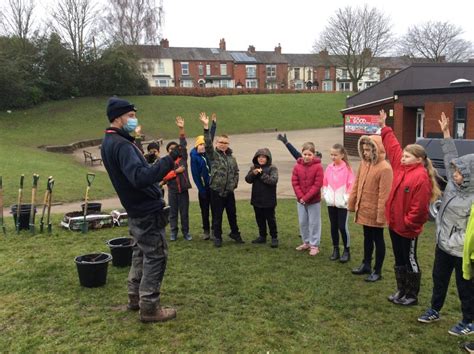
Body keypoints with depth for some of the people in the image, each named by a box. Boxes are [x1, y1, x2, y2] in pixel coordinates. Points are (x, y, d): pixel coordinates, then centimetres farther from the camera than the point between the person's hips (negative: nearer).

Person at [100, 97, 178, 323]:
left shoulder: (109, 143, 10)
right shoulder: (121, 145, -23)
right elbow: (140, 177, -37)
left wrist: (162, 172, 17)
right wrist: (168, 160, -36)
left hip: (136, 210, 10)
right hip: (148, 210, -10)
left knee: (141, 253, 20)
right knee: (156, 256, -1)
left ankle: (135, 298, 32)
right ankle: (149, 308, 7)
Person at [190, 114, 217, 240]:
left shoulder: (207, 153, 3)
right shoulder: (194, 157, -8)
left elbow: (211, 137, 11)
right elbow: (195, 175, -9)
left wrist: (214, 123, 13)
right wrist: (201, 189, -12)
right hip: (203, 188, -3)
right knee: (204, 211, 8)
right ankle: (206, 231, 21)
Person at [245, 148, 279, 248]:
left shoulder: (272, 168, -9)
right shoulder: (254, 168, 6)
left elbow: (273, 180, -21)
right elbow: (248, 179, -1)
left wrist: (262, 174, -25)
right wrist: (253, 173, -20)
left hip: (268, 200, -5)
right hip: (257, 199, 5)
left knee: (270, 219, 5)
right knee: (259, 219, 16)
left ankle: (274, 238, 16)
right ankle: (262, 236, 29)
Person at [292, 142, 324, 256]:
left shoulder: (318, 167, -12)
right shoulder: (297, 166, -2)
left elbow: (317, 185, -15)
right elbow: (294, 182, -2)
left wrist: (306, 197, -17)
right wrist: (300, 197, -12)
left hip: (314, 200, -4)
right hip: (300, 200, 4)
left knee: (314, 223, 4)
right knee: (302, 222, 13)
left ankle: (314, 245, 14)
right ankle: (306, 242, 29)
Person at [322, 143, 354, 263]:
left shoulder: (347, 168, -9)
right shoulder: (329, 168, 4)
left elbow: (351, 185, -9)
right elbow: (325, 183, 11)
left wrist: (346, 198, -13)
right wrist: (326, 195, 0)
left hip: (342, 203, -5)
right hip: (331, 203, 5)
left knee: (343, 226, -4)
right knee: (333, 226, 11)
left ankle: (347, 251, 10)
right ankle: (336, 249, 22)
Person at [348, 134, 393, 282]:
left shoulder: (385, 168, -20)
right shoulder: (364, 163, 3)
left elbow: (384, 194, -22)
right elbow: (356, 184, 10)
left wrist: (381, 215, -21)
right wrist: (352, 203, 11)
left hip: (375, 212, -7)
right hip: (364, 210, 7)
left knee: (378, 239, 7)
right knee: (367, 238, 20)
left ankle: (377, 271, 19)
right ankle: (366, 265, 35)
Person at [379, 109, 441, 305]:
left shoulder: (421, 177, -20)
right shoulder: (401, 167, 4)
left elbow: (419, 206, -22)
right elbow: (393, 147, 13)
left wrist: (408, 223, -16)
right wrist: (384, 128, 15)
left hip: (408, 228, -8)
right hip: (394, 223, 8)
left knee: (410, 261, 5)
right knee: (399, 260, 18)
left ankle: (412, 296, 19)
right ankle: (401, 291, 31)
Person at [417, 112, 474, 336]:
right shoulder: (454, 184, -3)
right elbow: (451, 159, 8)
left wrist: (454, 243, -21)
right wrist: (446, 133, 11)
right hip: (443, 245, 8)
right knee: (439, 279, 22)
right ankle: (434, 310, 40)